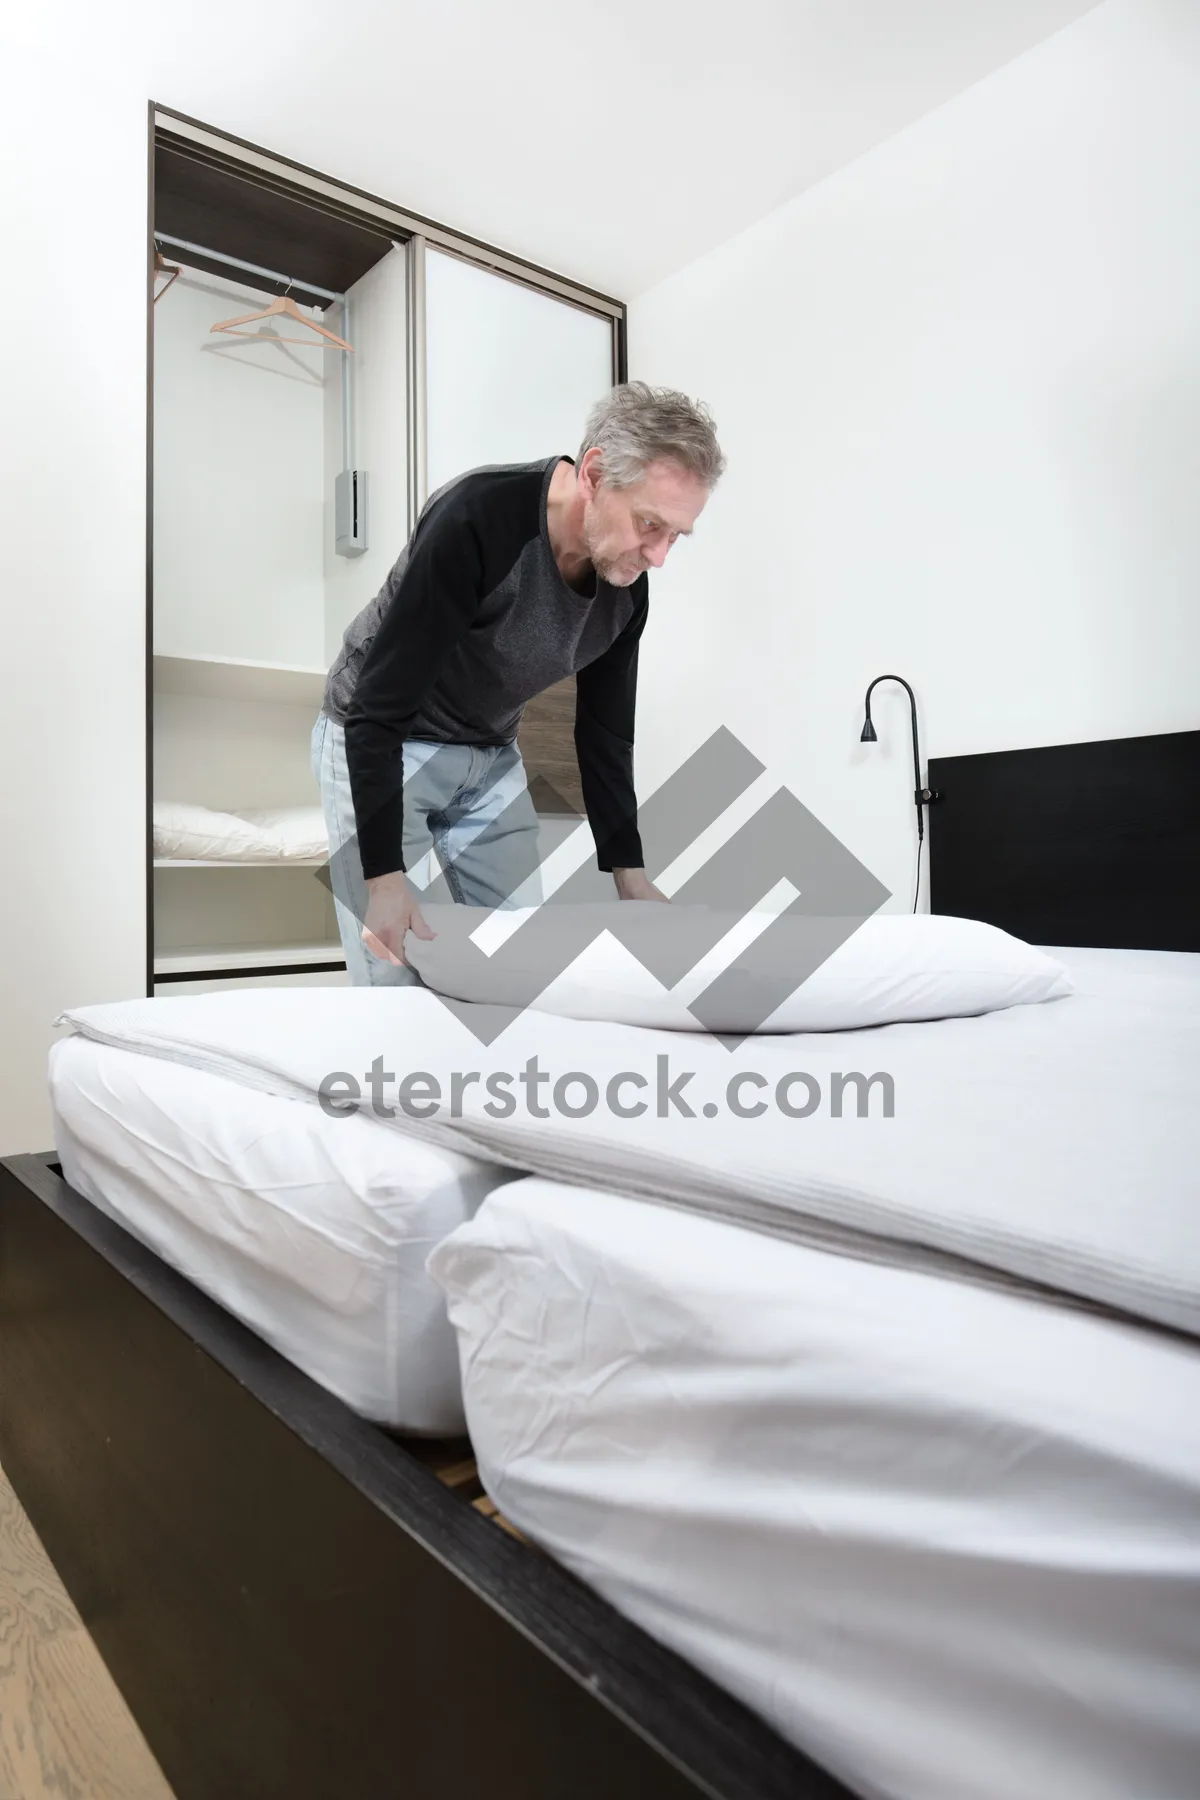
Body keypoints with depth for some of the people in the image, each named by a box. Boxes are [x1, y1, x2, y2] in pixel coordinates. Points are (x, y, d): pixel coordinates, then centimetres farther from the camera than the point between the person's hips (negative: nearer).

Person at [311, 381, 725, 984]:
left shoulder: (628, 588, -10)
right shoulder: (475, 519, -31)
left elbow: (603, 733, 1)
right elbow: (376, 710, -28)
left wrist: (630, 876, 1)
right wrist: (384, 877, -29)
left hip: (491, 757, 6)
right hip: (373, 744, -6)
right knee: (395, 981, -7)